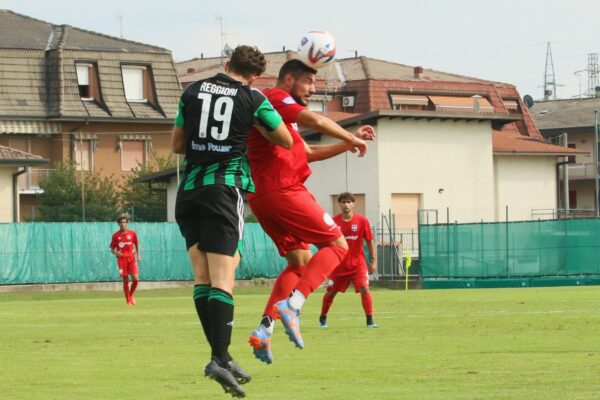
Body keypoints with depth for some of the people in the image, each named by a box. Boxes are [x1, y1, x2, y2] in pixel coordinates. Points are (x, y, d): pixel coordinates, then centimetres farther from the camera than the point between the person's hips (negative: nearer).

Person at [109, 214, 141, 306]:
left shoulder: (132, 233, 4)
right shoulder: (115, 235, 0)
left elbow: (137, 244, 16)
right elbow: (112, 249, 5)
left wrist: (138, 255, 5)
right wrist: (115, 252, -17)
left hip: (131, 258, 1)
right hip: (121, 259, -1)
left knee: (136, 279, -9)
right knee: (125, 280, -1)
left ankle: (131, 295, 18)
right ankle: (128, 301, 10)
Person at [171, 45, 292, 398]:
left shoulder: (194, 91, 10)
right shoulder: (253, 99, 1)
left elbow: (177, 144, 17)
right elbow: (286, 141, 12)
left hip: (188, 190, 4)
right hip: (224, 189, -4)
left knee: (202, 277, 6)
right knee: (223, 279, -9)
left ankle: (219, 355, 4)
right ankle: (220, 359, -18)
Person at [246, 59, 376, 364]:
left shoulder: (276, 106, 27)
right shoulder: (275, 98, -5)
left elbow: (308, 152, 30)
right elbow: (316, 121, -20)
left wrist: (349, 142, 23)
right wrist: (351, 138, -5)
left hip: (261, 197, 10)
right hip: (283, 191, -10)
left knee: (300, 261, 16)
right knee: (337, 245, -4)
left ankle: (264, 330, 3)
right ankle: (291, 304, -20)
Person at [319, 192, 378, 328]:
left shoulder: (362, 220, -6)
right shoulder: (334, 221, -5)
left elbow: (369, 241, 2)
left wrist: (373, 260, 1)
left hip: (358, 263, -1)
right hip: (339, 264, 1)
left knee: (364, 289, -17)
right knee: (331, 292, 8)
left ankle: (370, 321, -11)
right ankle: (322, 319, 30)